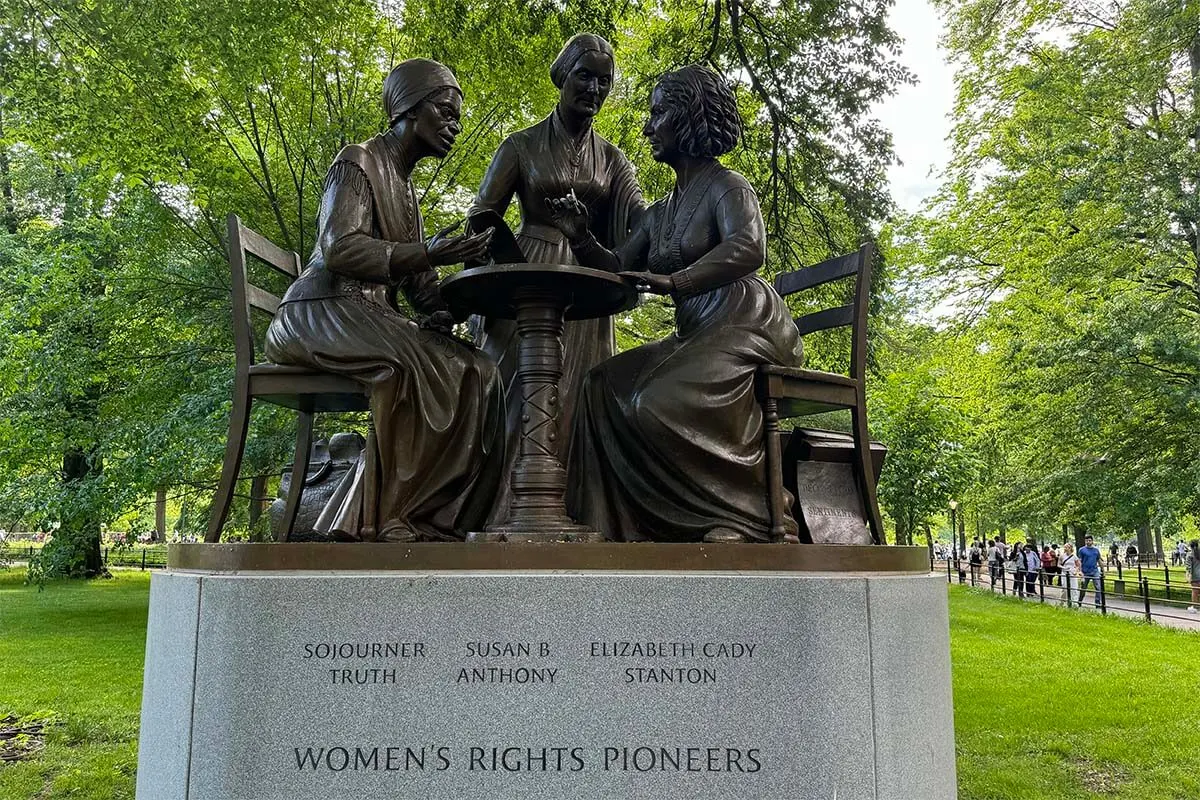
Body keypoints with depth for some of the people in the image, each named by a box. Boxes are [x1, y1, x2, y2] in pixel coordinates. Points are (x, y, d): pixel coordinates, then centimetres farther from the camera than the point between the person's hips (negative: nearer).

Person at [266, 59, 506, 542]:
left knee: (474, 374, -15)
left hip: (374, 319, 8)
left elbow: (418, 282, 16)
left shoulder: (404, 186, 25)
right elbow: (338, 249, -17)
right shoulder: (358, 163, 0)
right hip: (323, 313, -8)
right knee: (423, 368, -33)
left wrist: (445, 310, -5)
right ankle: (392, 519, -28)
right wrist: (428, 253, -27)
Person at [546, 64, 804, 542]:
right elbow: (618, 271, 21)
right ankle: (617, 527, -14)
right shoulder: (659, 214, 22)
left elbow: (749, 248, -24)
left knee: (658, 404, -29)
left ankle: (747, 520, -18)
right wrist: (581, 240, 3)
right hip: (696, 336, 8)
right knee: (604, 387, -10)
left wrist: (675, 280, -37)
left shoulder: (725, 186, -3)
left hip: (746, 327, -8)